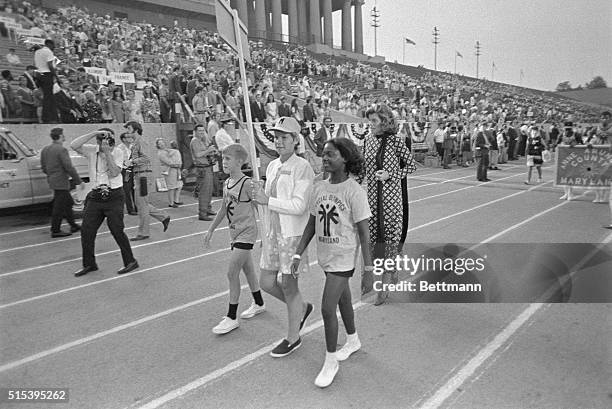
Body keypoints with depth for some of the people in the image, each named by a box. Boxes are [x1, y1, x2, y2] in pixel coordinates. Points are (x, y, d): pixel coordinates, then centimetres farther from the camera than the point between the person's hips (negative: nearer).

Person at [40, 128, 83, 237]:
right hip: (61, 183, -9)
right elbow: (69, 167, -20)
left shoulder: (45, 150, 11)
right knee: (59, 207, -1)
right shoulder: (61, 150, -16)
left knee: (68, 203, 19)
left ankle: (73, 225, 26)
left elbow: (44, 168, 15)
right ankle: (55, 231, 6)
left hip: (52, 181, 9)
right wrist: (79, 181, -14)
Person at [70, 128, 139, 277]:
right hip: (96, 196, 4)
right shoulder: (91, 150, 2)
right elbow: (73, 145, -16)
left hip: (114, 197, -4)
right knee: (86, 230, 6)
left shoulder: (117, 153, -4)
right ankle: (89, 264, 22)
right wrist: (94, 133, -19)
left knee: (117, 230, -4)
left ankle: (130, 261, 9)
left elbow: (114, 173, -16)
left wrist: (107, 152, -20)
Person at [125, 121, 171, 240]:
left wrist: (132, 161, -20)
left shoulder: (140, 141, -11)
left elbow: (146, 158, -22)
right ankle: (164, 217, 20)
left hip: (142, 174, -10)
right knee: (141, 203, 13)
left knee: (141, 204, -4)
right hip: (137, 175, 10)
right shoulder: (135, 142, 18)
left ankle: (143, 233, 4)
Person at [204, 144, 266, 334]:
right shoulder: (226, 183, 6)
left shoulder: (247, 184, -17)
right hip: (234, 232, 8)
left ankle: (231, 318, 5)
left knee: (232, 272, -7)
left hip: (246, 233, -8)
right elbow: (223, 209, 16)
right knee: (247, 269, 18)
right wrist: (210, 230, 19)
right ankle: (258, 304, 37)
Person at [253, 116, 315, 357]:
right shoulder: (272, 166, 10)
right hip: (272, 233, 7)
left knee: (288, 285, 4)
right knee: (267, 283, 11)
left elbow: (298, 206, -20)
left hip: (293, 234, -7)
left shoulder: (302, 168, -13)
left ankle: (293, 338, 25)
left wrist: (267, 201, -16)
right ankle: (301, 308, 38)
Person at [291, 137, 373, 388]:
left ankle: (331, 361, 15)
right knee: (343, 300, 23)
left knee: (327, 309, -7)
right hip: (325, 256, 6)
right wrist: (298, 254, 4)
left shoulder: (355, 192, -17)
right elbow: (311, 224, 7)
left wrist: (368, 268, -13)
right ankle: (353, 341, 46)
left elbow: (363, 231, -14)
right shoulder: (319, 188, 1)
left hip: (343, 259, -6)